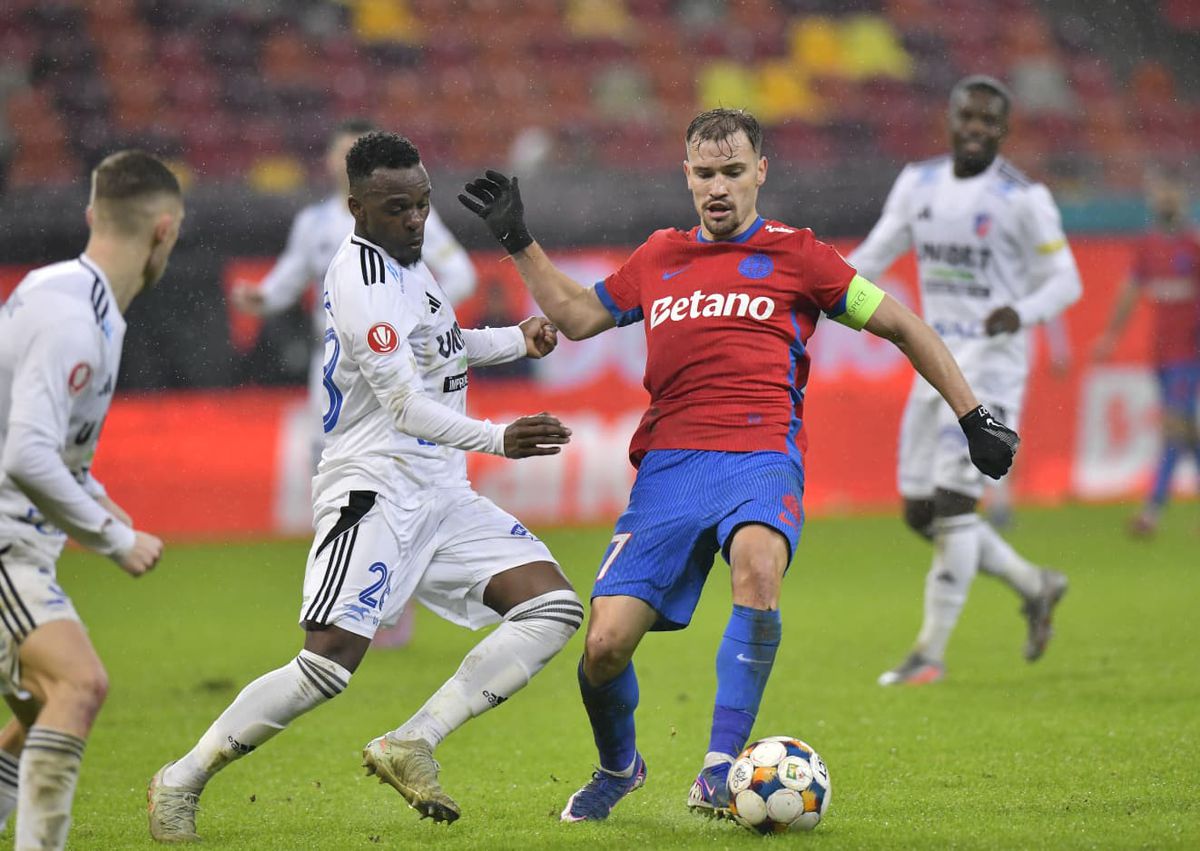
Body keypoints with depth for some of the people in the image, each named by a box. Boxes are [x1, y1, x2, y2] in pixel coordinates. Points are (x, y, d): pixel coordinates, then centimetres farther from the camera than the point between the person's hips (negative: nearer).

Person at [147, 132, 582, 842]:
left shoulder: (404, 263, 15)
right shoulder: (363, 277, -15)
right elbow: (406, 403, -22)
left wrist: (518, 340, 24)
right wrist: (497, 439, -33)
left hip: (441, 492, 9)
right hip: (375, 489, -9)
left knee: (555, 607, -4)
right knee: (331, 661, -20)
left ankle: (409, 747, -7)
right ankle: (182, 782, -5)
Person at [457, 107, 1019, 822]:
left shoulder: (793, 254, 8)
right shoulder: (660, 259, 19)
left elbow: (901, 326, 12)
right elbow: (575, 316, 33)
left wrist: (974, 417, 10)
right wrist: (518, 241, 27)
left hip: (761, 458, -3)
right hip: (668, 463, 3)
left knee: (758, 563, -38)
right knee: (606, 643, -9)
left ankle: (721, 772, -34)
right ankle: (619, 767, 23)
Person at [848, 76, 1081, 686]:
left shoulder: (1021, 200, -9)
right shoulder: (919, 184, 8)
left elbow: (1064, 280, -6)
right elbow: (874, 256, 14)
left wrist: (1022, 314, -27)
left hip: (991, 360, -7)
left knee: (954, 503, -12)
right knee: (921, 512, 8)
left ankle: (931, 652, -6)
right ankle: (1034, 586, 26)